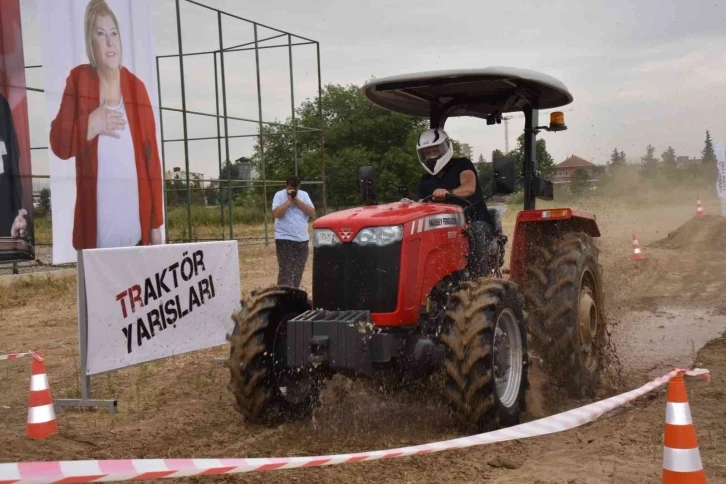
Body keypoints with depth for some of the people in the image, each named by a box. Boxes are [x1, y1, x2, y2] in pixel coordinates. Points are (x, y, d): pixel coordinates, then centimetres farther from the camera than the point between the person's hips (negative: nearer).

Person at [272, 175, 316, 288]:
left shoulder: (304, 195, 7)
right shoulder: (279, 195, -3)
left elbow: (312, 213, -3)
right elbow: (276, 214, -17)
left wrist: (297, 201, -10)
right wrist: (288, 201, -16)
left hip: (302, 239, 4)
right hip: (284, 239, -4)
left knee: (298, 272, 11)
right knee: (285, 271, -11)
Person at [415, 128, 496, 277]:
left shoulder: (462, 165, 1)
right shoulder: (426, 180, 17)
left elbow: (469, 187, -21)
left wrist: (448, 192, -42)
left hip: (476, 222, -4)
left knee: (477, 231, -39)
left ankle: (480, 278, -37)